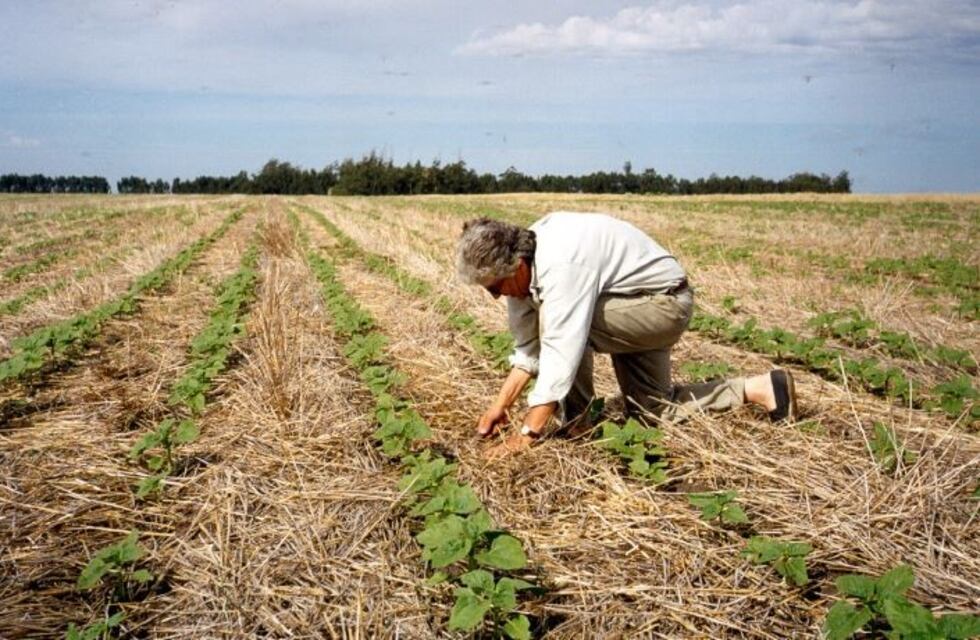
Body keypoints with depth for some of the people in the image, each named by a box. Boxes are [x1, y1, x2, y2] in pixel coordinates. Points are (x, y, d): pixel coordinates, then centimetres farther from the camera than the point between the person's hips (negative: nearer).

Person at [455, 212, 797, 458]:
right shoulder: (521, 263, -7)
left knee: (558, 320, -29)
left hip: (665, 301, -10)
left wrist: (527, 434, -36)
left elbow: (560, 351, -39)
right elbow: (528, 346, 0)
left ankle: (573, 423, -12)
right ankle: (760, 388, 23)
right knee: (654, 409, 15)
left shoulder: (560, 264, -36)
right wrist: (500, 405, -6)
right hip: (641, 309, 10)